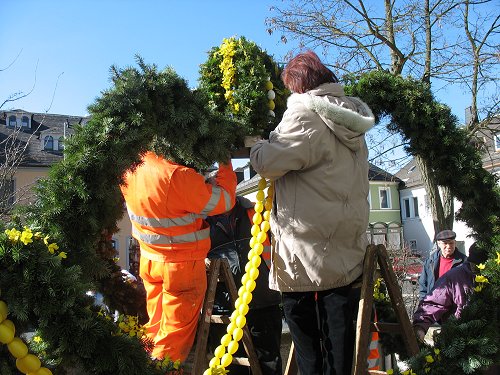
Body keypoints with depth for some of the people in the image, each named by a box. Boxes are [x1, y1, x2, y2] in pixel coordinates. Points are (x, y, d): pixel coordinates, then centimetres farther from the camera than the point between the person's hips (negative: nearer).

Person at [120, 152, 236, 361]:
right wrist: (226, 166, -7)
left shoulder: (131, 169, -9)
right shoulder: (178, 176, -31)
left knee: (155, 325, 24)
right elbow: (224, 200, -20)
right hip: (182, 265, -6)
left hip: (149, 259, 6)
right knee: (175, 333, 12)